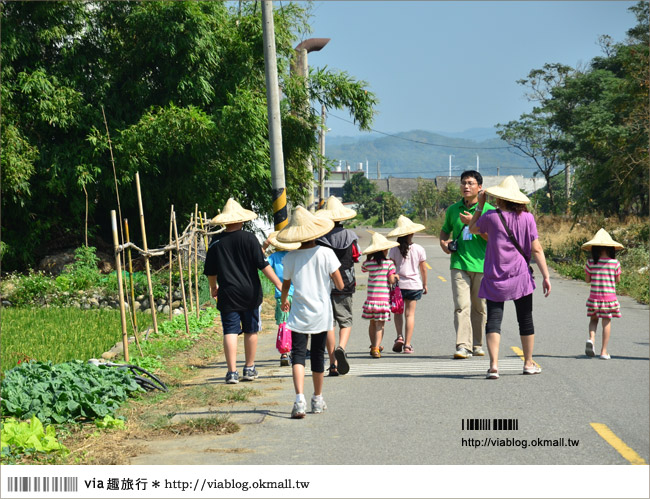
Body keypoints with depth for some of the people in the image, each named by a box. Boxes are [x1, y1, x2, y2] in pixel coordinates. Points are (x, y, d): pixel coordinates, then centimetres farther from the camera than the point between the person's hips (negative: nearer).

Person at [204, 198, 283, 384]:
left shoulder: (216, 242, 0)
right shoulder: (249, 238, -5)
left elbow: (211, 271, 8)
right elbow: (263, 265, -8)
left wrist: (213, 287, 28)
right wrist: (279, 284, -3)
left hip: (228, 294, 0)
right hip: (250, 292, 0)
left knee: (230, 332, -1)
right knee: (250, 330, 13)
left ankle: (232, 371, -10)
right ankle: (249, 369, 22)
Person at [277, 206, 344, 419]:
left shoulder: (290, 258, -5)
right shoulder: (326, 254, -7)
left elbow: (285, 286, 8)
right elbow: (340, 285, -7)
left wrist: (283, 302, 29)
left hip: (299, 314, -1)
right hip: (321, 313, 1)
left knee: (298, 355, -4)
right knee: (318, 356, 14)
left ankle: (300, 399, -23)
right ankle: (318, 400, 27)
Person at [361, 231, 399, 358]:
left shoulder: (368, 263, 4)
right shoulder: (389, 263, -5)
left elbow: (363, 269, 27)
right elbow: (391, 280, -8)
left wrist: (370, 257, 29)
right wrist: (396, 277, 11)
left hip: (371, 298, 3)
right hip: (383, 298, -3)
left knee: (373, 323, 15)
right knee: (379, 325, -2)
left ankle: (374, 346, 23)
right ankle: (376, 348, -10)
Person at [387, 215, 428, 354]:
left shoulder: (394, 250, -6)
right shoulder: (419, 249, -3)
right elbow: (423, 269, 5)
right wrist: (425, 284, 17)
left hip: (398, 285, 0)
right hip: (414, 285, 0)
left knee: (398, 312, 17)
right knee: (410, 314, 3)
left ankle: (399, 336, -2)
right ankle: (407, 344, 0)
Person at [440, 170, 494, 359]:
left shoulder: (488, 210, 1)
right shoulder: (453, 209, 11)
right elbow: (445, 230, 27)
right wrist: (443, 243, 5)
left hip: (482, 265, -1)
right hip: (459, 264, 1)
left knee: (479, 307, 8)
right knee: (461, 306, -12)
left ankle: (477, 344, 21)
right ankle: (463, 345, -17)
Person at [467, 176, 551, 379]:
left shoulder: (491, 217, -6)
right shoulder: (526, 218, -4)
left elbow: (472, 229, 14)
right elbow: (536, 249, -5)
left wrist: (480, 204, 18)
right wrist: (546, 276, -2)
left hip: (495, 278, -1)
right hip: (520, 278, 1)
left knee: (493, 320, -3)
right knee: (525, 320, 14)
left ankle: (494, 365, -17)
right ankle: (529, 363, 23)